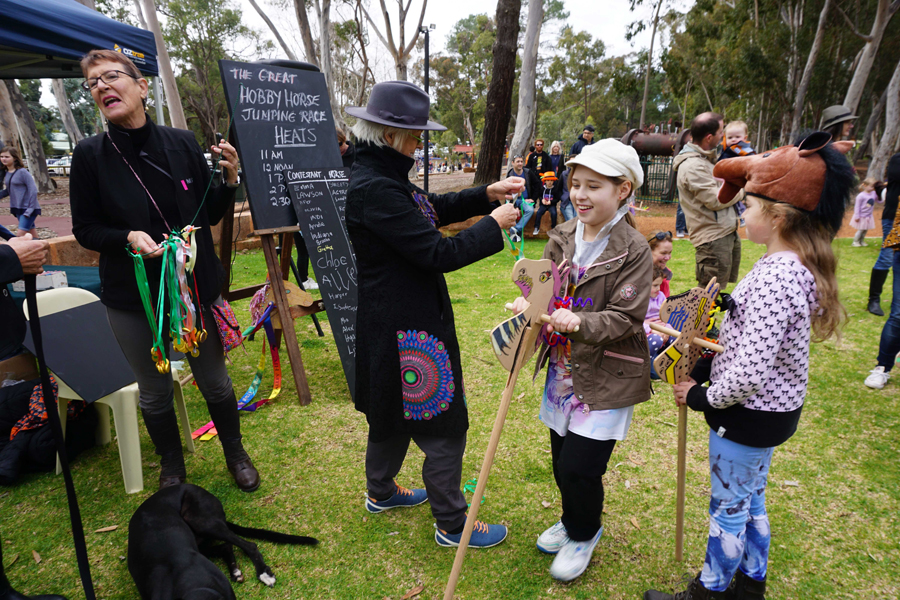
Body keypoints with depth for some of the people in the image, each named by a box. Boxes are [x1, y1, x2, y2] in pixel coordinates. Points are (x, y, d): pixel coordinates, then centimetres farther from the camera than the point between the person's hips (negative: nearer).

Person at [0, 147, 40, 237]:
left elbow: (33, 190, -16)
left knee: (20, 234, -13)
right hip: (18, 209, 8)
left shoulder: (22, 172, -12)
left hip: (27, 208, -8)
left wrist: (30, 209, -18)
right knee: (31, 231, 13)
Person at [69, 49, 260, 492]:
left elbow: (211, 214, 5)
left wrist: (229, 181, -13)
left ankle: (235, 454, 38)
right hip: (133, 297, 0)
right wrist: (128, 237, -19)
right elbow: (85, 230, -1)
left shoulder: (182, 143, -2)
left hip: (197, 286, 0)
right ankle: (172, 469, 40)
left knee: (214, 380, 14)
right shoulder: (90, 155, -5)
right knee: (155, 392, 15)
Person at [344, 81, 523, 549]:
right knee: (444, 425, 4)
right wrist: (493, 225, -12)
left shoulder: (382, 176, 7)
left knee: (394, 412, 26)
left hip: (397, 320, 11)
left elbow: (433, 209, 16)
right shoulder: (372, 189, -25)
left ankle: (380, 491, 48)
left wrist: (487, 194, 6)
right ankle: (451, 524, 24)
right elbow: (439, 253, -25)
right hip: (404, 325, -11)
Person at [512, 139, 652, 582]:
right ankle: (572, 520, 47)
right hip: (563, 369, 5)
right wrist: (530, 304, -18)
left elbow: (624, 317, -17)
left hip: (606, 377, -5)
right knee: (560, 456, 17)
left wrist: (580, 323, -34)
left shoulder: (633, 249, -13)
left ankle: (584, 534, 31)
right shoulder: (561, 237, 3)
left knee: (579, 465, -1)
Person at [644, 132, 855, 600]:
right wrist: (705, 367, 6)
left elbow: (750, 373, -31)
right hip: (773, 407, 9)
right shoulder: (799, 265, 1)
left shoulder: (773, 279, -30)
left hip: (748, 413, -9)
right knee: (750, 498, 25)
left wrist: (702, 397, -15)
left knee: (728, 508, 10)